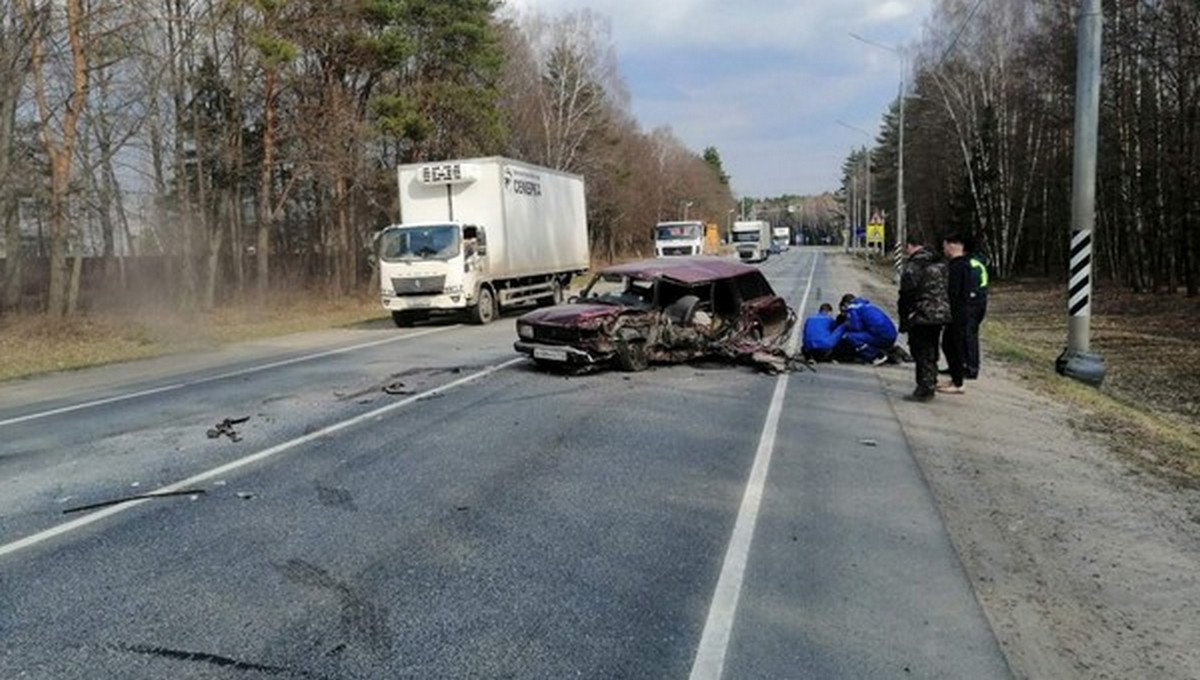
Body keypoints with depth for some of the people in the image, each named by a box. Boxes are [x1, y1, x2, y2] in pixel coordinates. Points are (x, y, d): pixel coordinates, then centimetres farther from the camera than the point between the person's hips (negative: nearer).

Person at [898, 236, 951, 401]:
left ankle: (925, 389, -1)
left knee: (922, 353, -1)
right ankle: (930, 385, 23)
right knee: (931, 352, 16)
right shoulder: (939, 264, 12)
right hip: (941, 315, 8)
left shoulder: (912, 267, -13)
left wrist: (904, 321, -7)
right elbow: (945, 292, 17)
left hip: (921, 318, -8)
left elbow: (906, 297, -13)